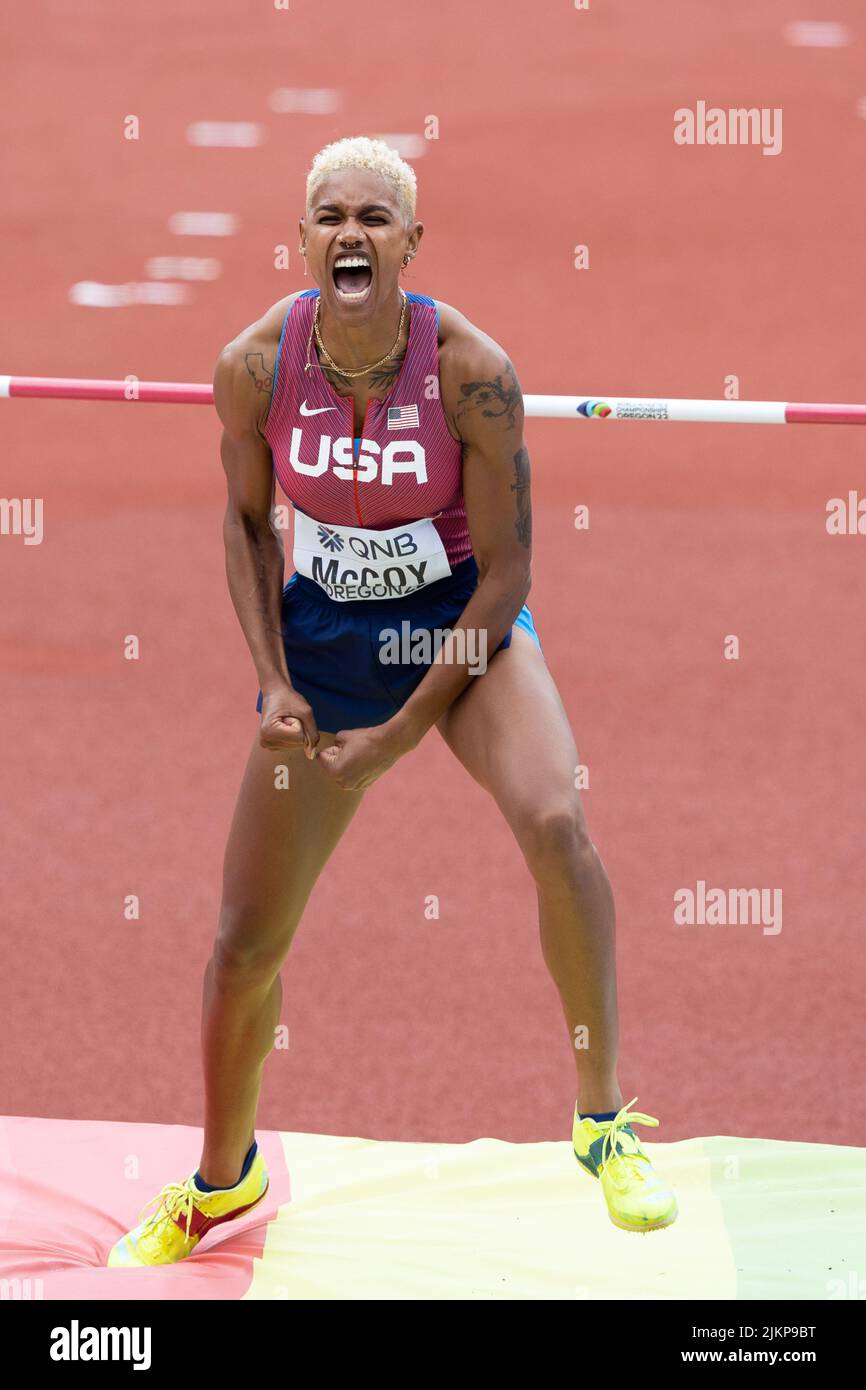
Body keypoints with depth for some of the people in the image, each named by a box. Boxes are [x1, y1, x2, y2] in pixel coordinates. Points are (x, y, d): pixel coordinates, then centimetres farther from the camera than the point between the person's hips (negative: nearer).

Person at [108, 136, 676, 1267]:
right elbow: (249, 520, 3)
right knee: (246, 941, 5)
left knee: (554, 824, -31)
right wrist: (273, 681, -7)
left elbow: (505, 568, -17)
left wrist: (402, 733, -17)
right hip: (323, 632, 3)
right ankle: (221, 1176, 32)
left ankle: (605, 1121, -16)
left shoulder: (470, 369, -23)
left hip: (461, 622, -2)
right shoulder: (256, 367, -16)